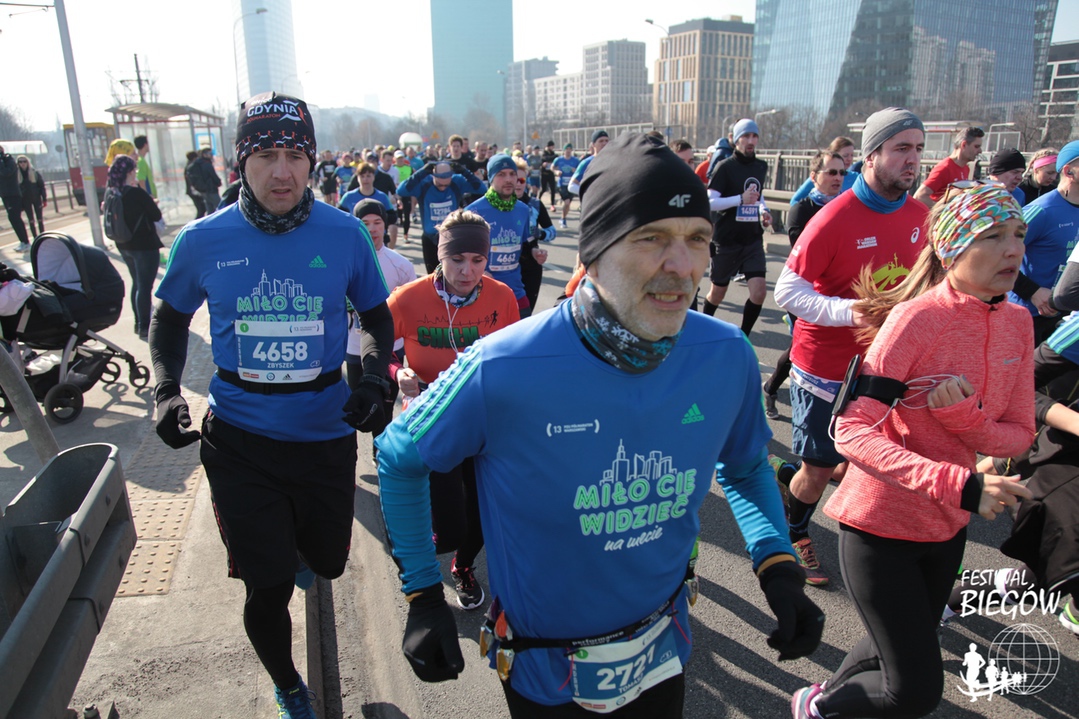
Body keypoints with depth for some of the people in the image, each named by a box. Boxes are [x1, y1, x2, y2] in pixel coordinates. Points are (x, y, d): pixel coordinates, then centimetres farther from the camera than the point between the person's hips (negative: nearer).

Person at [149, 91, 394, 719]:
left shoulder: (345, 235, -7)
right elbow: (170, 319, 11)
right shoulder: (204, 241, -6)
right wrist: (167, 391, -5)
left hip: (326, 433, 1)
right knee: (269, 589, 3)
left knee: (328, 563, 18)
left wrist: (376, 379, -12)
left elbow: (378, 318, 6)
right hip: (239, 440, -1)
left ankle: (296, 544, 59)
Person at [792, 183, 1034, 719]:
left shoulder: (1016, 322, -2)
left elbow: (1018, 434, -1)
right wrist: (957, 484, -38)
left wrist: (965, 414, -22)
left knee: (904, 654, 25)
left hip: (947, 526, 7)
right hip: (881, 525, -7)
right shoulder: (918, 318, -23)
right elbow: (851, 431, -30)